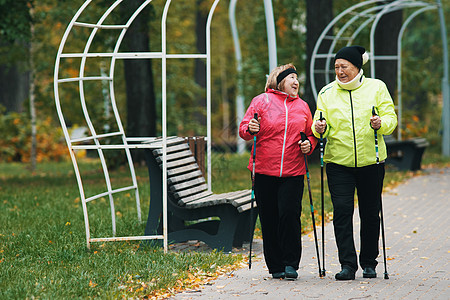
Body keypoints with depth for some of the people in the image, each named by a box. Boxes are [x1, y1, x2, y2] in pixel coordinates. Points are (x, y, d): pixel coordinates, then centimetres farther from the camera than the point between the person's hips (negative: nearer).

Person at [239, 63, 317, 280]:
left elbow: (311, 134, 23)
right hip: (264, 171, -1)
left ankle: (291, 264, -4)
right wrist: (250, 129, -17)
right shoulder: (261, 101, 6)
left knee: (290, 214, -12)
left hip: (293, 172, 1)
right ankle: (275, 266, 11)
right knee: (269, 219, 1)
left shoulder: (302, 106, 16)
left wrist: (309, 145, 1)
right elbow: (243, 130, 5)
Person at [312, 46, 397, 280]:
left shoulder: (376, 87, 3)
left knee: (370, 213, 6)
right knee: (342, 210, -11)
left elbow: (390, 118, -1)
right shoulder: (327, 93, 7)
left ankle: (369, 263, 20)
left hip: (371, 161, 0)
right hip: (338, 162, 0)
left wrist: (381, 124, -22)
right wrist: (320, 128, -17)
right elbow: (320, 122, 6)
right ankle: (347, 264, -9)